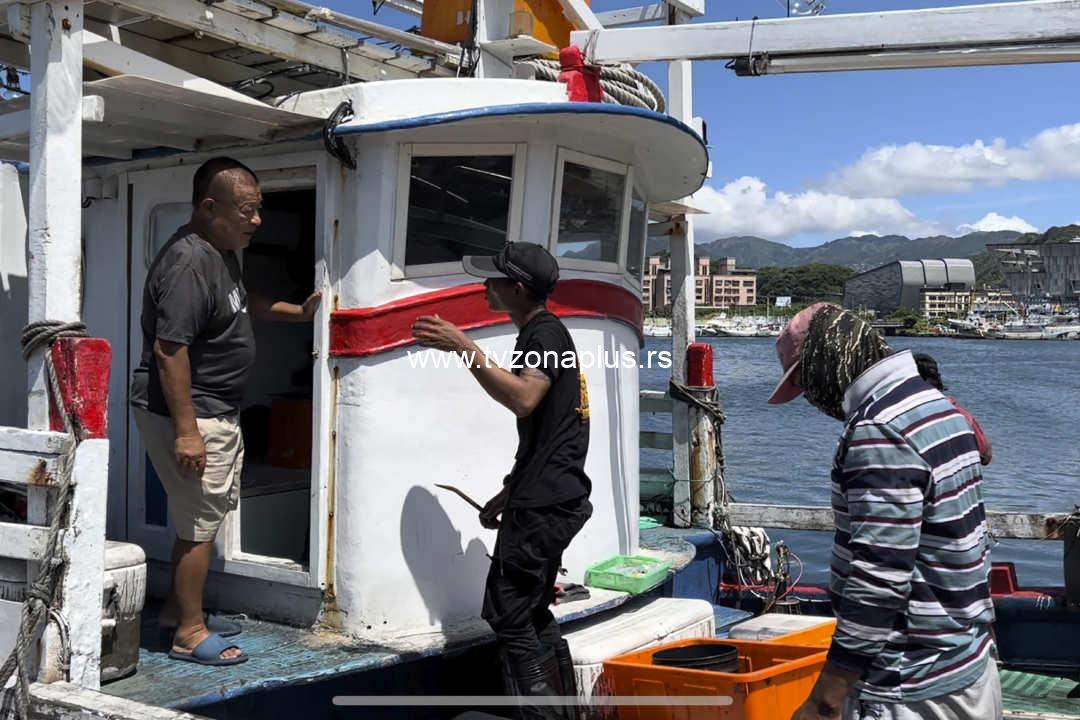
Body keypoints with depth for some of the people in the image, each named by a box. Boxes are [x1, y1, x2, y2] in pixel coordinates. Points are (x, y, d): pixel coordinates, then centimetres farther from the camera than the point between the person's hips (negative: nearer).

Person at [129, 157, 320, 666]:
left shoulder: (222, 253, 8)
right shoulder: (188, 263, -24)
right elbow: (168, 349, -28)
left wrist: (299, 312, 27)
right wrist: (186, 431, -28)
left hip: (216, 411, 10)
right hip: (187, 414, -10)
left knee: (202, 514, 19)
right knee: (200, 521, -2)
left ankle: (178, 608, 33)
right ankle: (189, 633, 11)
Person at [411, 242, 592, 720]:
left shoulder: (545, 334, -11)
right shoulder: (544, 333, 20)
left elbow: (523, 398, -32)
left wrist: (464, 348, -30)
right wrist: (508, 495, 25)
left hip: (543, 503, -11)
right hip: (548, 499, 11)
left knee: (508, 614, -7)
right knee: (532, 615, 17)